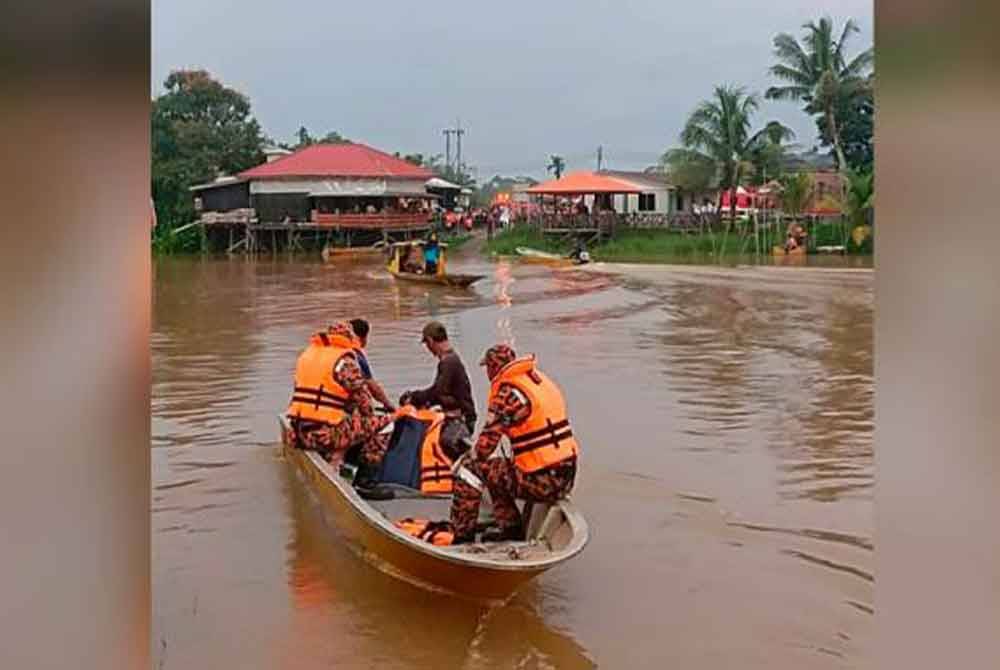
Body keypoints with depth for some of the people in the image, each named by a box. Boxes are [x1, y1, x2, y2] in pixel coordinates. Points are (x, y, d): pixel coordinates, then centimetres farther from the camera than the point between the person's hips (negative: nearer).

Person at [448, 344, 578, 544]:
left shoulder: (507, 391, -13)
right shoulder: (542, 381, 11)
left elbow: (488, 440, -12)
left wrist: (467, 460, 8)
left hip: (541, 483, -8)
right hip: (567, 479, 8)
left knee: (470, 469, 3)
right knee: (499, 469, 27)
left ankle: (462, 537, 9)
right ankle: (511, 527, 25)